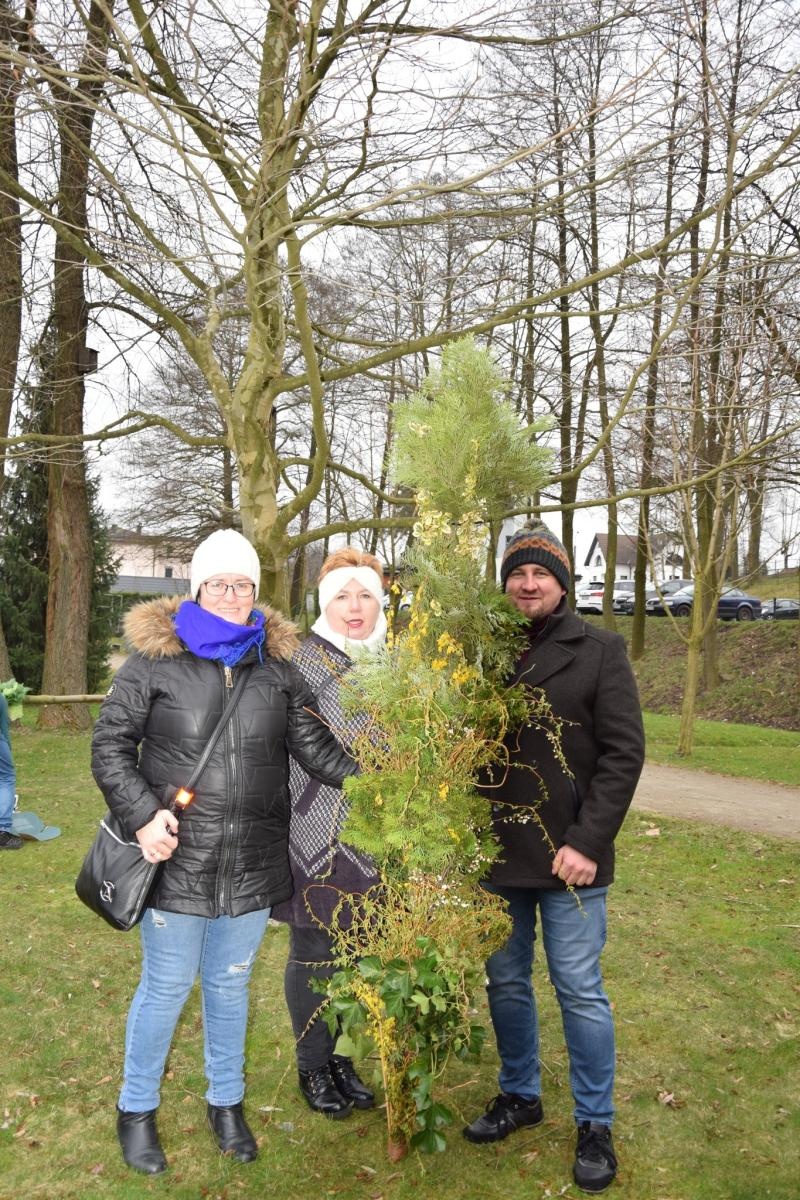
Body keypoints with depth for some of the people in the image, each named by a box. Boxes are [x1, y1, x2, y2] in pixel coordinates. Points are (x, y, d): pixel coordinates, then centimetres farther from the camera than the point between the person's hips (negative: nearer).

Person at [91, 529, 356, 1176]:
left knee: (230, 984, 18)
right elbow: (110, 745, -3)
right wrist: (143, 814, -14)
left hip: (252, 866, 3)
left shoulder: (277, 666, 4)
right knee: (166, 987, 10)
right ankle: (137, 1109, 35)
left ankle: (227, 1103, 40)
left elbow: (316, 746, 2)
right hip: (177, 860, -3)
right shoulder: (155, 658, -6)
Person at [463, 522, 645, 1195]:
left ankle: (595, 1124, 25)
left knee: (580, 992, 7)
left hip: (568, 855, -3)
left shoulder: (599, 651, -5)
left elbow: (623, 753, -9)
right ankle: (520, 1095, 37)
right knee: (506, 983, 16)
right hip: (497, 856, 3)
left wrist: (588, 841, -16)